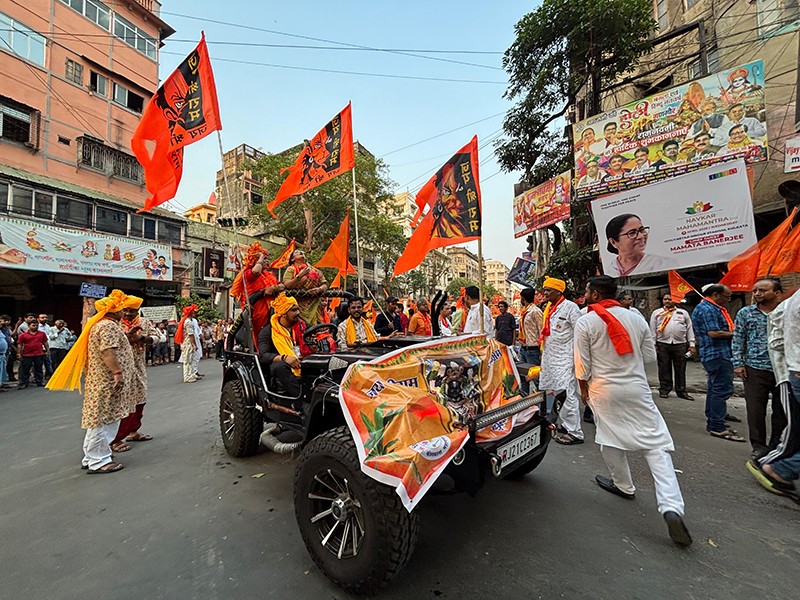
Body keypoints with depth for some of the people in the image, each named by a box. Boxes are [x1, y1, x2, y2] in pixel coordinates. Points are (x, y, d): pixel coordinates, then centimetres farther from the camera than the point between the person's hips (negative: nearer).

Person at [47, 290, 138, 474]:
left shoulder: (100, 324, 17)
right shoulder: (108, 326, -17)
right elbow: (108, 352, -27)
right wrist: (118, 372, -29)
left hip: (101, 380, 11)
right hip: (107, 381, -11)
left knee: (99, 419, 17)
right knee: (104, 420, -4)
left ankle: (91, 457, 26)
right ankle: (98, 461, 3)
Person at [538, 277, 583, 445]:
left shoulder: (570, 307, -10)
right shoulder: (548, 308, 14)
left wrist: (577, 358, -16)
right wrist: (543, 352, 22)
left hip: (565, 358, -8)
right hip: (549, 358, 8)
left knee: (567, 394, -8)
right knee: (555, 392, 14)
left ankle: (575, 433, 0)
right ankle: (565, 423, 27)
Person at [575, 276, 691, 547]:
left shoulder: (585, 323, -10)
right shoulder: (636, 318, 4)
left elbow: (582, 365, -8)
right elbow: (650, 356, 9)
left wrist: (584, 388, 8)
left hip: (604, 390, -3)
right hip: (637, 388, 3)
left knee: (610, 439, 17)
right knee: (656, 444, 4)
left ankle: (624, 486, 33)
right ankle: (671, 507, -5)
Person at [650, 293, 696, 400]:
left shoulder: (683, 313, 14)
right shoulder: (656, 313, 10)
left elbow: (689, 329, 11)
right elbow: (652, 329, 7)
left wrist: (691, 344, 4)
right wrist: (653, 344, 0)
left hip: (680, 344, 1)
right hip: (663, 344, -1)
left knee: (680, 369, 5)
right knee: (664, 369, 4)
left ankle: (681, 391, 14)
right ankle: (664, 390, 12)